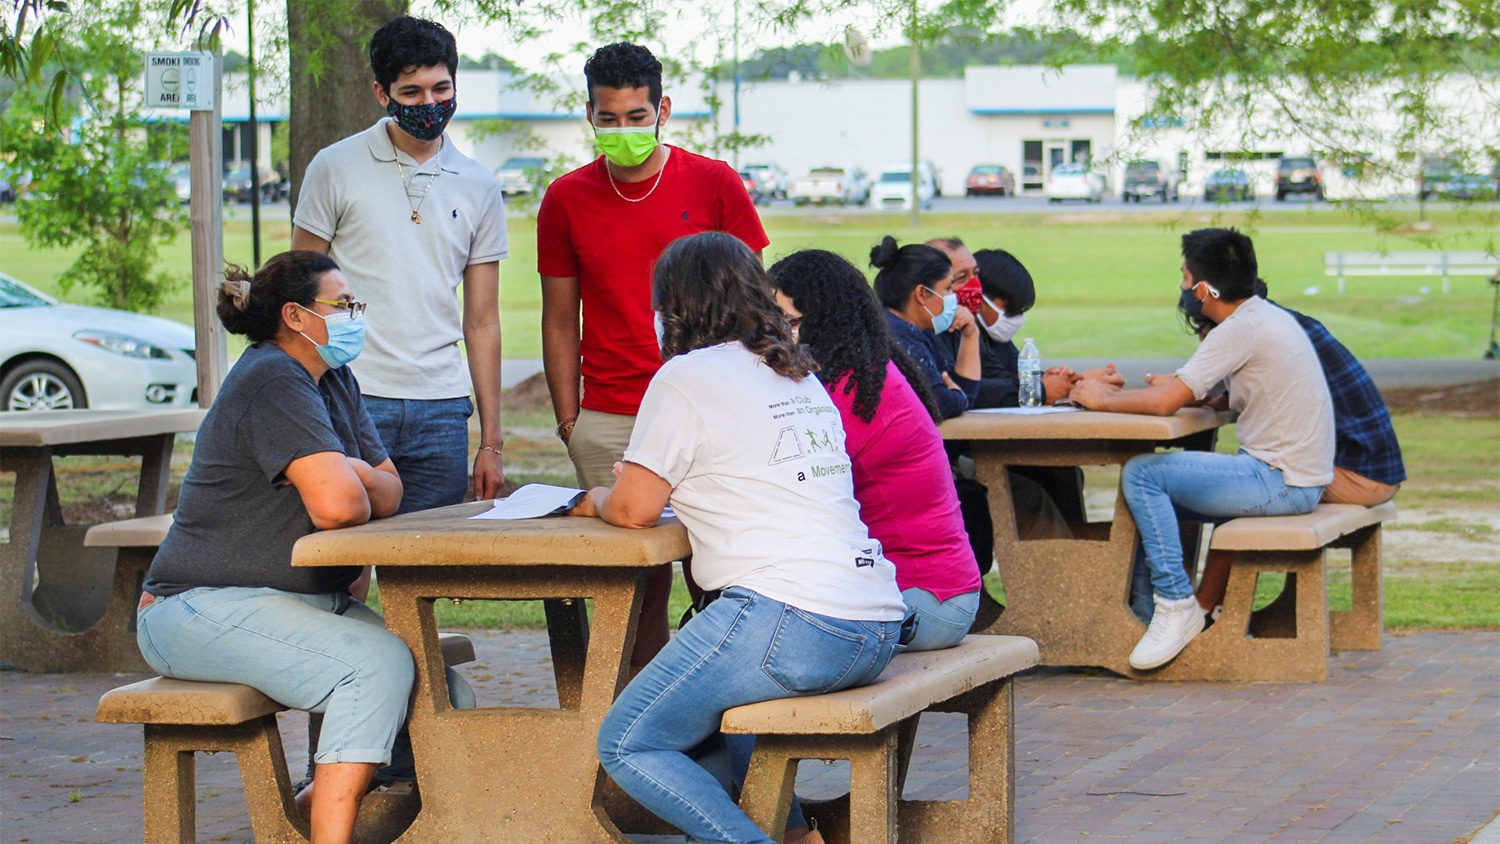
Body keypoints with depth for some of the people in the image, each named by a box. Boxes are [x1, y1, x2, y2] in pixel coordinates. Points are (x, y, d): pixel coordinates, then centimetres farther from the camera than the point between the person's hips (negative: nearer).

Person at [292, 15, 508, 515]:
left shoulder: (478, 188, 11)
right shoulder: (337, 169, 2)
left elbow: (481, 322, 13)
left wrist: (491, 442, 9)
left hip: (443, 411, 3)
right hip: (351, 400, -3)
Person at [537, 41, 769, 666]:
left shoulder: (714, 184, 3)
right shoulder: (567, 200, 8)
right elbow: (560, 320, 12)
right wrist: (568, 419, 6)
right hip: (609, 422, 1)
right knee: (638, 576, -1)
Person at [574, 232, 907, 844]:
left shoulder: (687, 376, -2)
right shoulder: (801, 376, 21)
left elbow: (634, 508, -2)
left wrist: (596, 501, 20)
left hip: (791, 622, -8)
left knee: (626, 745, 1)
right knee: (696, 705, 28)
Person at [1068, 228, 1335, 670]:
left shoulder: (1242, 329, -18)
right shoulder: (1268, 316, 12)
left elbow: (1164, 403, -22)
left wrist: (1102, 399, -5)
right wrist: (1183, 388, 11)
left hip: (1282, 482, -10)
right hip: (1295, 477, 10)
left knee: (1141, 475, -12)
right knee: (1153, 497, 14)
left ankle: (1176, 604, -9)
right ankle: (1144, 609, 18)